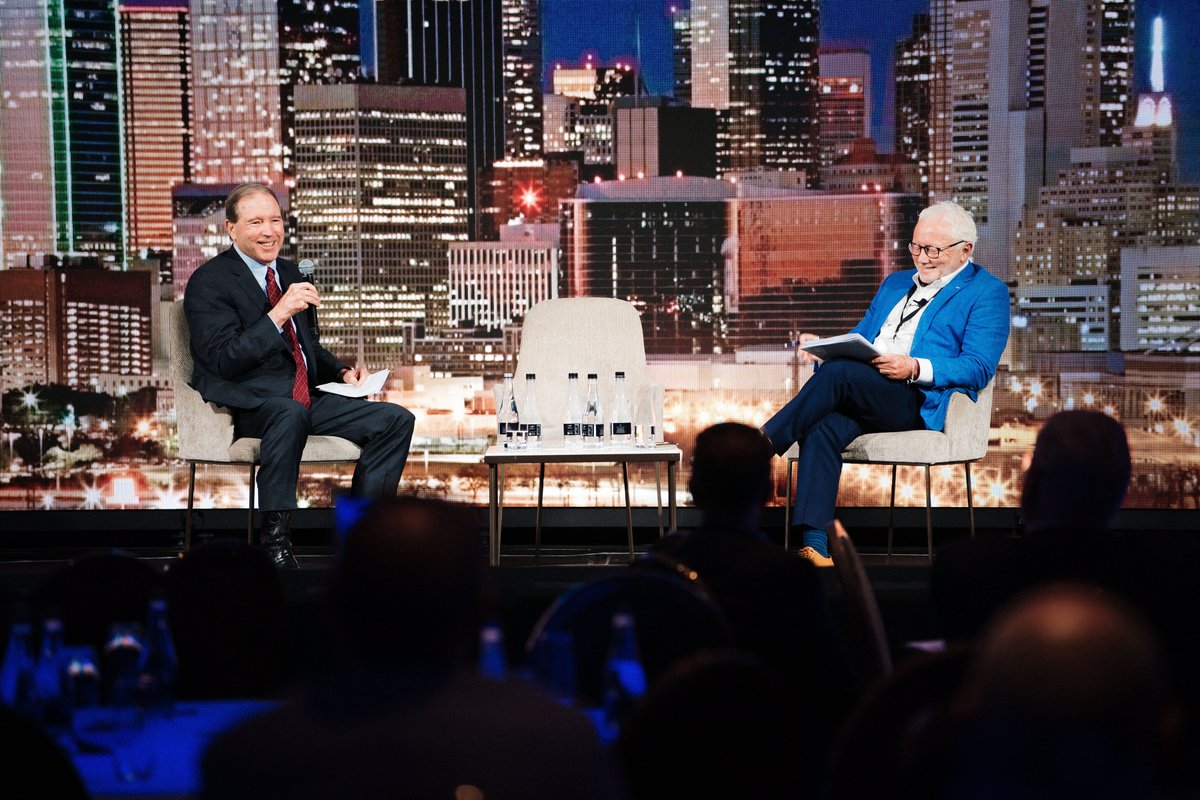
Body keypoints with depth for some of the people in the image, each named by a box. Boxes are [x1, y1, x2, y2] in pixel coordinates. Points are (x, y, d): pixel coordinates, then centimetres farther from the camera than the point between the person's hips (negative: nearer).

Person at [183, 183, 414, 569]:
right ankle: (274, 543, -32)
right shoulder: (209, 282, -5)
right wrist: (279, 313, -25)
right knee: (291, 414, -41)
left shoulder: (289, 273, 19)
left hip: (308, 397, 8)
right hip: (249, 403, -8)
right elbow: (223, 360, -18)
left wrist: (342, 372, 9)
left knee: (397, 420, -8)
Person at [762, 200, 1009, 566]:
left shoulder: (986, 292, 7)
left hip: (920, 403, -5)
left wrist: (915, 368, -21)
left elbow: (979, 368, -6)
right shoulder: (895, 283, 29)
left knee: (838, 372, -31)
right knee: (823, 429, -30)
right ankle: (815, 545, -37)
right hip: (862, 398, 6)